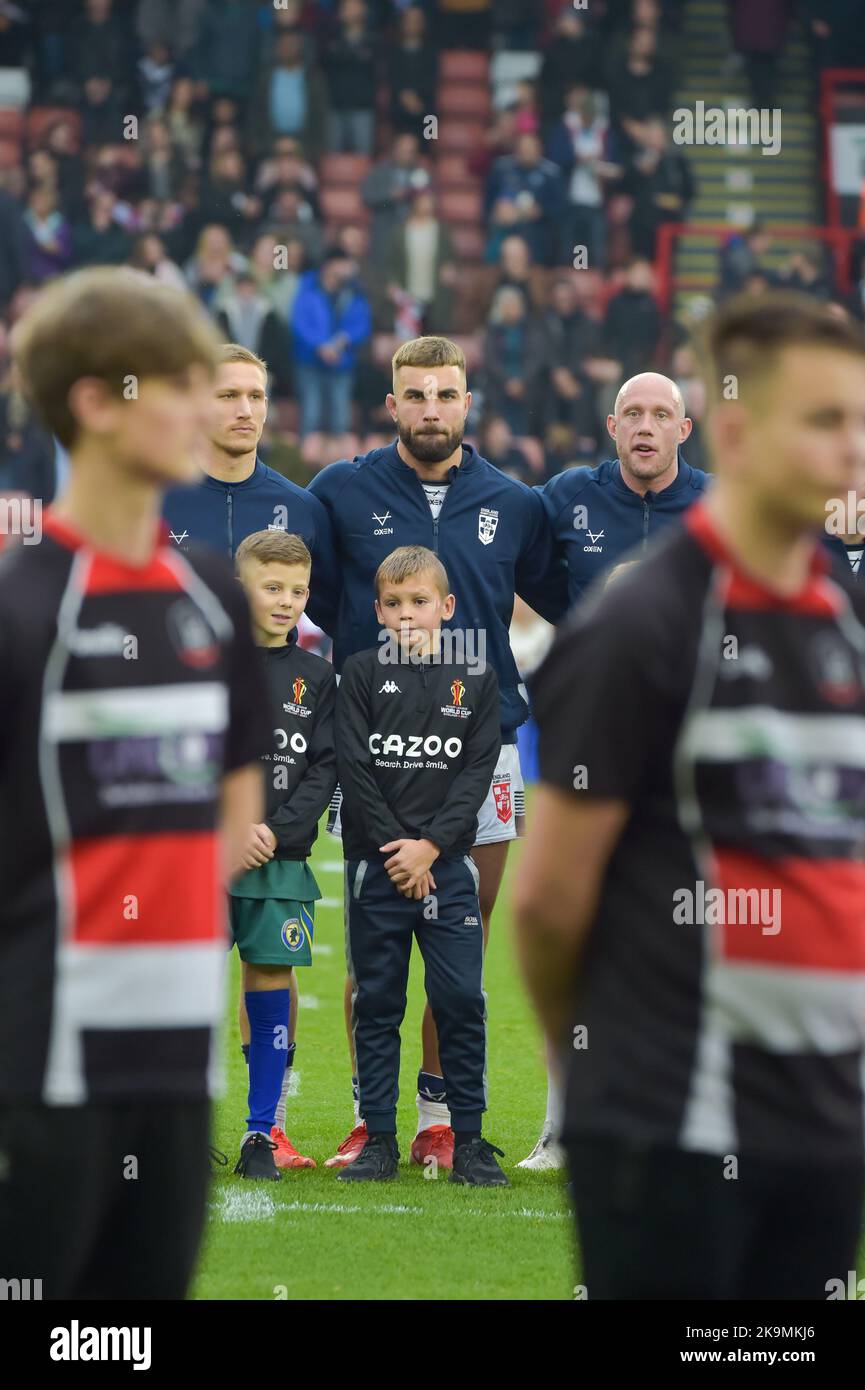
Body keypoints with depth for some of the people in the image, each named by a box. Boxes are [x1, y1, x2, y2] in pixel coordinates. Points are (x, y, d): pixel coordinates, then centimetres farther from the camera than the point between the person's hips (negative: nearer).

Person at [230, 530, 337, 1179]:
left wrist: (277, 831, -10)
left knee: (271, 984, 2)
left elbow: (324, 768, 4)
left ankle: (265, 1129, 8)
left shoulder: (315, 675, 8)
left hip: (282, 859, 2)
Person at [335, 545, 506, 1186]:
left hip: (447, 863, 0)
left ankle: (469, 1140, 5)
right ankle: (379, 1140, 10)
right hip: (376, 865, 0)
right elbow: (355, 769, -3)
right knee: (376, 1004, 4)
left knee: (462, 1001, -2)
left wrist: (430, 845, -12)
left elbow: (477, 773, -1)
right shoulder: (362, 674, 3)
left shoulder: (476, 680, 5)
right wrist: (396, 848, -10)